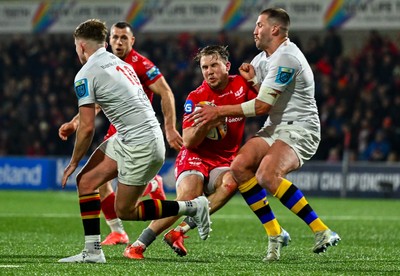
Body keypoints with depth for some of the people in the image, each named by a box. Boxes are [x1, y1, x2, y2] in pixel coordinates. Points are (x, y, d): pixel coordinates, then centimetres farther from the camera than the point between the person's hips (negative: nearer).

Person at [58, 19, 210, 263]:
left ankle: (193, 207, 6)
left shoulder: (85, 75, -11)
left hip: (141, 145, -9)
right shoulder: (120, 64, 14)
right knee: (86, 181, 7)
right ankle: (92, 251, 4)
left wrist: (74, 163, 3)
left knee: (125, 211, 2)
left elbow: (87, 128, -12)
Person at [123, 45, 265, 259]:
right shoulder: (196, 98, -7)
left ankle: (179, 231, -26)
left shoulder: (241, 85, 0)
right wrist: (206, 124, -31)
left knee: (230, 182, -33)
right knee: (188, 197, -31)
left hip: (224, 161, 3)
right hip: (195, 157, -3)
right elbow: (189, 142, -10)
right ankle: (139, 245, -23)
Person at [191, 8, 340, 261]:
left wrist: (220, 112, -13)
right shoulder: (265, 57, 13)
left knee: (267, 175, -32)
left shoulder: (286, 58, -18)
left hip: (299, 129, -9)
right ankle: (274, 234, -6)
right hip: (275, 128, 9)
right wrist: (252, 79, 2)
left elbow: (262, 106, -19)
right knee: (239, 166, -13)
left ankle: (322, 231, -25)